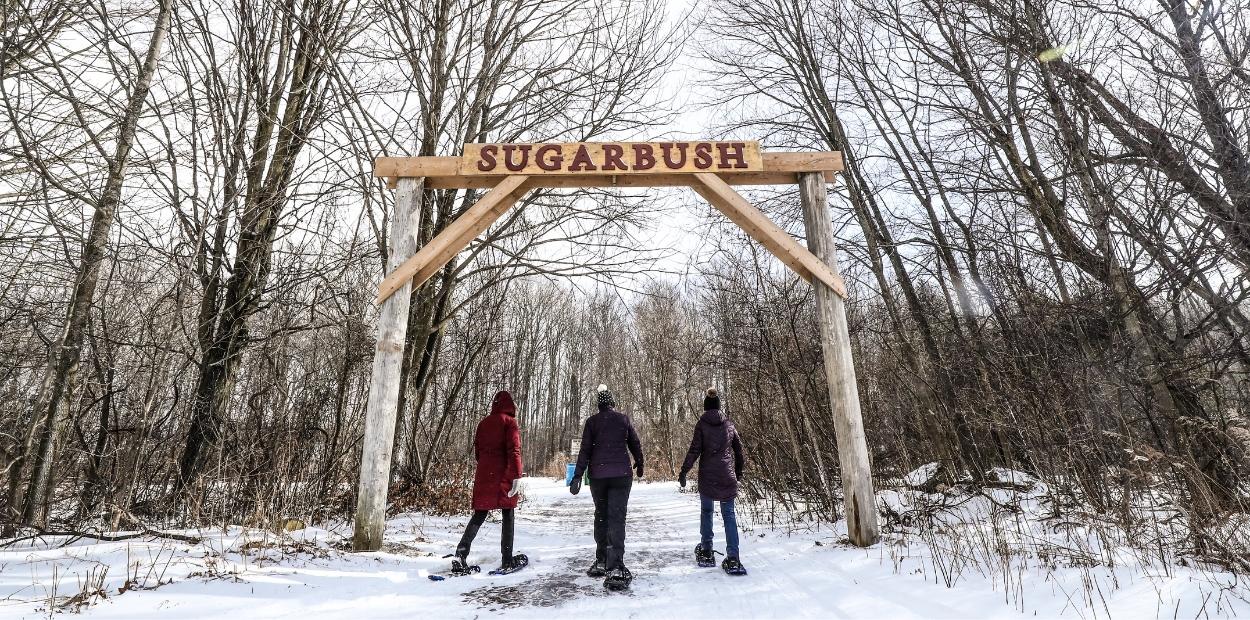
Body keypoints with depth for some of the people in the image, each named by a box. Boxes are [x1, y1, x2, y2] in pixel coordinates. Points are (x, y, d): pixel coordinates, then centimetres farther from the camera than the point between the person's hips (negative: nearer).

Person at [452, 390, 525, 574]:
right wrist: (517, 476, -15)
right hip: (503, 476, -5)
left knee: (479, 515, 9)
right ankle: (507, 560, 10)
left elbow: (477, 450, 15)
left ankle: (460, 556, -3)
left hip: (483, 475, 5)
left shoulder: (483, 423, 12)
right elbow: (514, 450, -14)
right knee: (508, 516, 6)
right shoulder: (509, 422, -5)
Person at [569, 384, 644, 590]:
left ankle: (601, 562, 22)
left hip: (598, 475, 1)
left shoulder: (592, 421, 2)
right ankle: (615, 568, -17)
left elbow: (585, 450, -2)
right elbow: (635, 444, 10)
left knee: (601, 516, 17)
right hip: (621, 475, -1)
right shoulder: (624, 419, 2)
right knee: (617, 518, -5)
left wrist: (577, 476, -1)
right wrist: (639, 465, 26)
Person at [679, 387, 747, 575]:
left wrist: (684, 471, -5)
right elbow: (738, 449, 12)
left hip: (707, 475, -2)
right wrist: (739, 470, 25)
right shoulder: (729, 424, 6)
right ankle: (732, 559, -3)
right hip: (727, 475, 2)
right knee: (729, 514, 4)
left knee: (706, 511, 14)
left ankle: (706, 552, 19)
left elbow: (694, 450, -9)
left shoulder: (702, 425, -4)